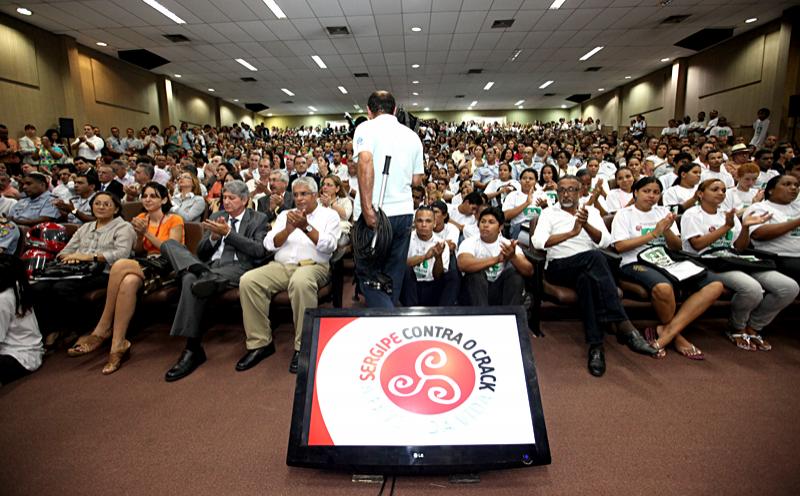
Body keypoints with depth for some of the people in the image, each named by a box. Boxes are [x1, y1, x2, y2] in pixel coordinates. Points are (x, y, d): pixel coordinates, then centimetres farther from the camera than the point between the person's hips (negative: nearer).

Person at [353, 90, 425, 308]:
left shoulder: (366, 128, -1)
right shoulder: (412, 135, 13)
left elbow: (365, 162, -20)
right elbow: (417, 179, 12)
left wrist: (367, 208, -23)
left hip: (375, 213, -5)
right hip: (404, 211, 5)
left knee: (368, 274, 4)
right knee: (393, 275, 15)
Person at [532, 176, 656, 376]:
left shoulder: (592, 211, 20)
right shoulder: (549, 213, 12)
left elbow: (605, 241, 2)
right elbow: (537, 241, -8)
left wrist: (586, 225, -16)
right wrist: (572, 232, -15)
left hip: (588, 267, 3)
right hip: (559, 267, -2)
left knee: (586, 279, -36)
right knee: (595, 257, -34)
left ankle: (595, 344, -37)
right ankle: (623, 325, -37)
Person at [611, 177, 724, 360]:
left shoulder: (663, 212, 21)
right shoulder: (624, 214, 6)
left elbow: (677, 247, 16)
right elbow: (620, 246, -8)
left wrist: (667, 230, -6)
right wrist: (654, 233, -10)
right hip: (636, 262, -6)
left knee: (715, 285, -18)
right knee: (663, 287, -40)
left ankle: (666, 332, -23)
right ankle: (676, 336, -9)